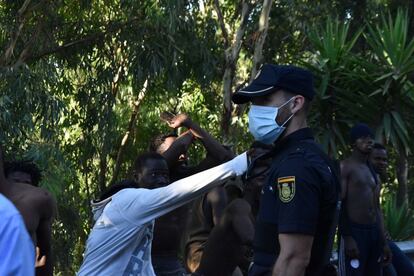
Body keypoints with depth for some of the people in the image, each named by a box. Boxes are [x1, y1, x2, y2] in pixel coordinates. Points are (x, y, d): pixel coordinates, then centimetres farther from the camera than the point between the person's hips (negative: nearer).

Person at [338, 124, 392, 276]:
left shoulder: (373, 172, 21)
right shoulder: (345, 167, -4)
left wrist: (384, 242, 15)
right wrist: (347, 237, -20)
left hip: (374, 231, 8)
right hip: (354, 231, -8)